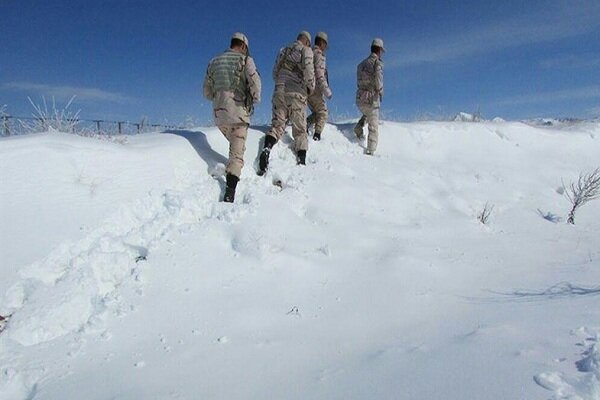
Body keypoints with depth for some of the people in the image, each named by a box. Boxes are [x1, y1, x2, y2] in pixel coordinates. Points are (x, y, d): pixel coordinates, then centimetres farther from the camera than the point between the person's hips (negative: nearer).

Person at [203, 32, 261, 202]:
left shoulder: (214, 61, 18)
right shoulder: (245, 59, 3)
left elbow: (207, 92, 18)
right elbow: (254, 82, -12)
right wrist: (256, 99, 6)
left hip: (218, 112, 5)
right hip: (238, 111, -5)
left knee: (235, 144, 27)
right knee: (237, 152, -5)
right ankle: (229, 193, -17)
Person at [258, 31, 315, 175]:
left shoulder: (283, 51, 23)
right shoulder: (306, 50, 6)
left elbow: (275, 73, 22)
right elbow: (308, 70, -8)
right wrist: (311, 87, 6)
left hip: (279, 91, 4)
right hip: (297, 93, -4)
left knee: (277, 124, 3)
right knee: (300, 130, 0)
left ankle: (267, 148, -25)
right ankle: (301, 161, -13)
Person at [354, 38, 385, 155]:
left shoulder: (362, 64, 15)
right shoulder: (377, 63, -8)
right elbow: (378, 81, -21)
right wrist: (381, 92, -4)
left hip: (359, 99, 6)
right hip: (371, 99, -6)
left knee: (367, 114, 36)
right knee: (374, 127, 3)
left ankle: (358, 129, 14)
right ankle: (370, 151, 0)